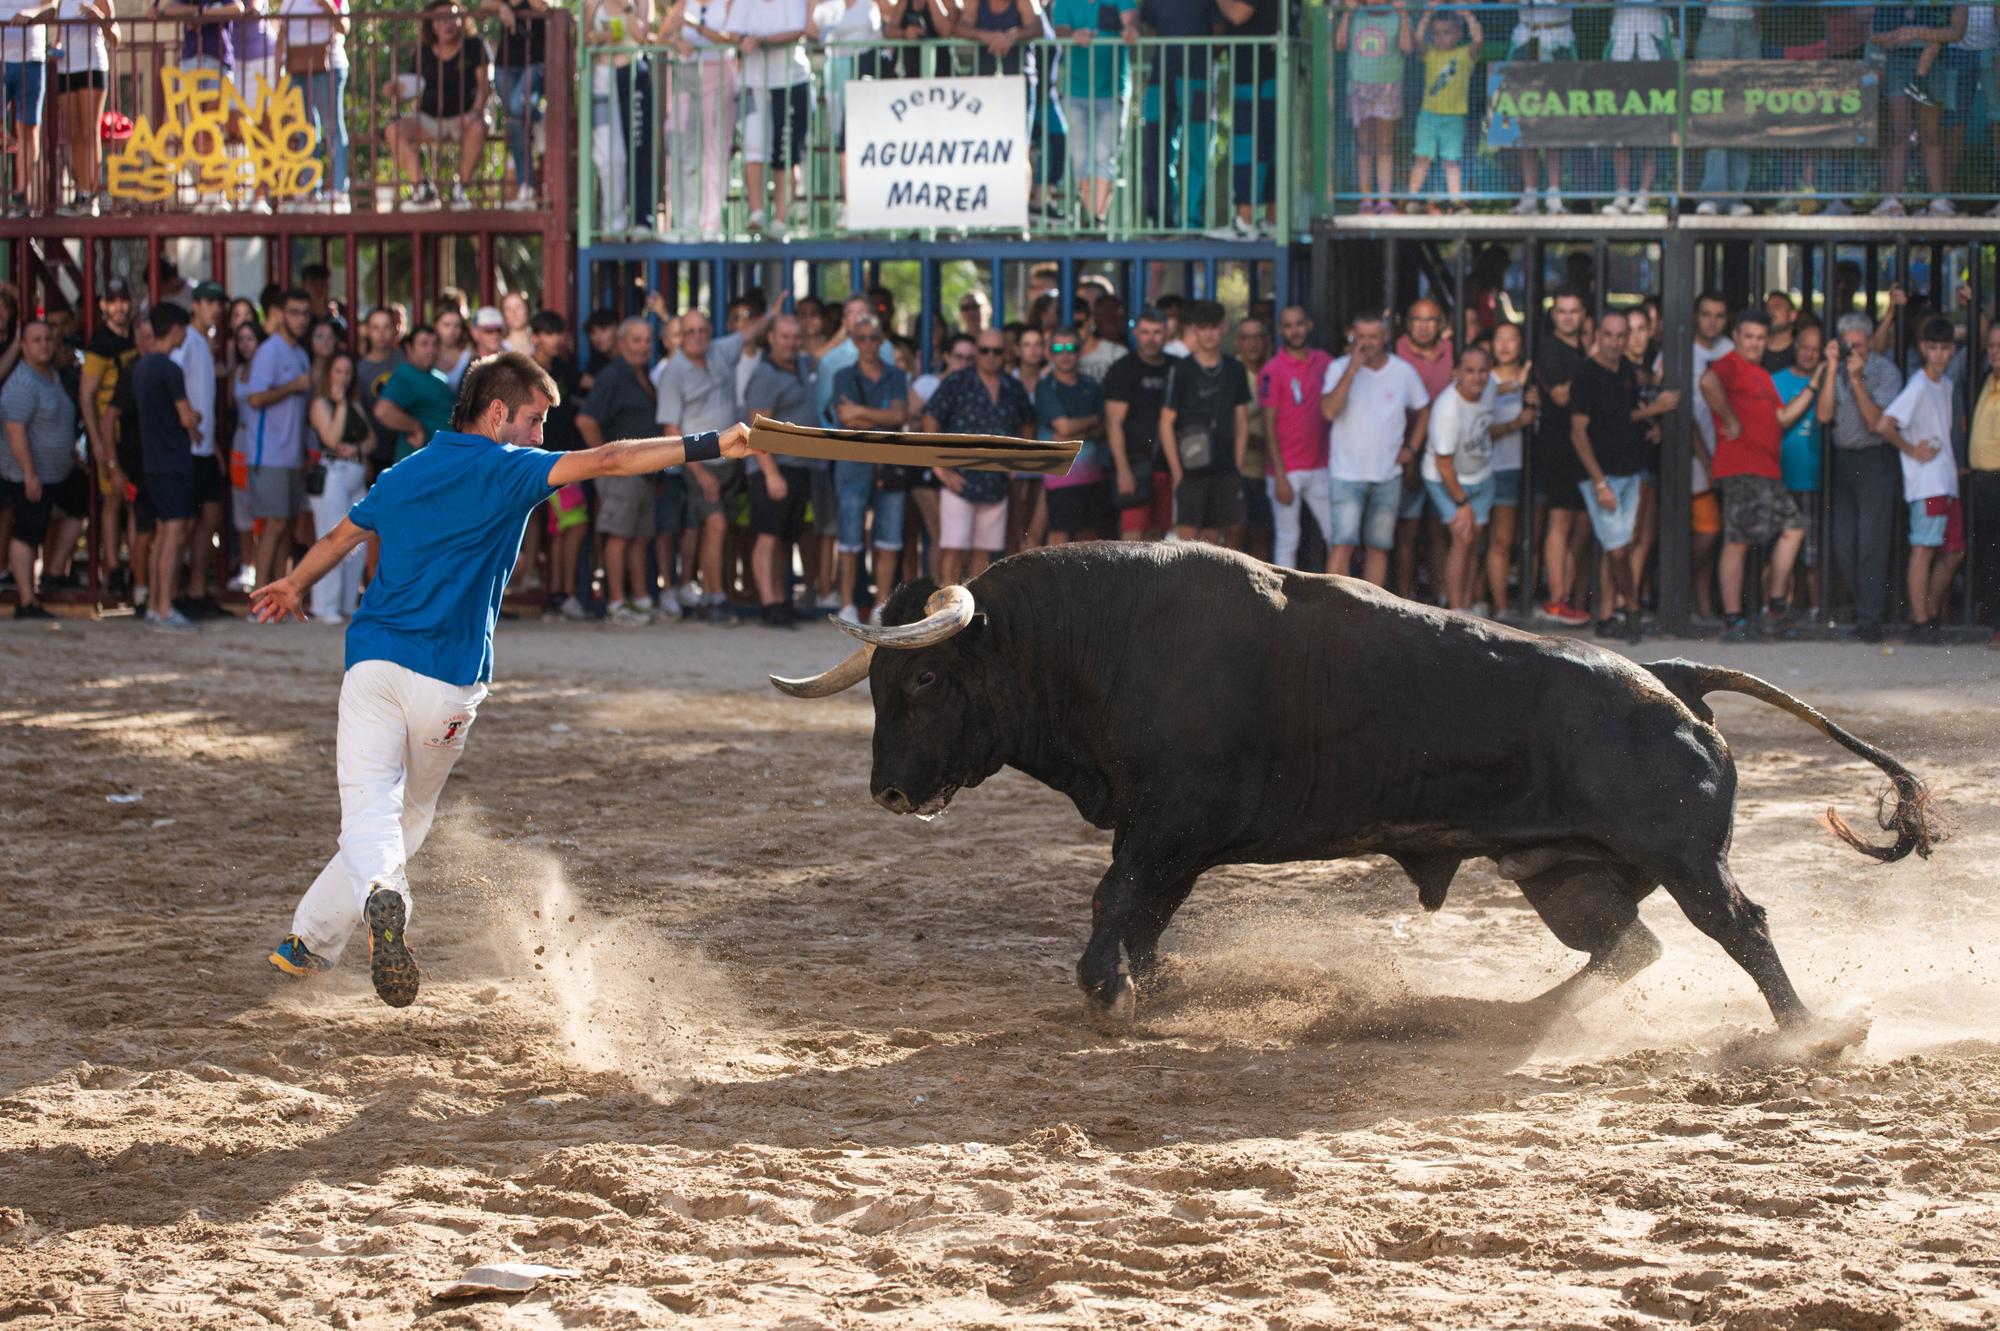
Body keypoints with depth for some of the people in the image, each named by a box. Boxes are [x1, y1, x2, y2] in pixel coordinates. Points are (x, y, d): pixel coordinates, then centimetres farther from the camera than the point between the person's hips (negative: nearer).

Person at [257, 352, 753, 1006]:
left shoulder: (403, 475, 15)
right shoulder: (503, 470, -2)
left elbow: (342, 536, 32)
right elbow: (607, 461, -13)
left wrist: (293, 586, 51)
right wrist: (713, 445, -14)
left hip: (373, 660, 4)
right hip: (447, 681, -4)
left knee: (371, 810, -8)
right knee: (410, 817, 14)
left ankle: (379, 893, -38)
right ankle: (311, 942, 14)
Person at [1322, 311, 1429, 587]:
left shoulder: (1403, 372, 2)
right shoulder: (1339, 369, -6)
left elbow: (1423, 409, 19)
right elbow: (1329, 411, -22)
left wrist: (1411, 448, 8)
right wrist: (1353, 368, -24)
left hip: (1388, 476, 3)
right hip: (1347, 473, -3)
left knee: (1379, 546, 9)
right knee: (1342, 544, -13)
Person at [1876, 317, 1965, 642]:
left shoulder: (1946, 385, 14)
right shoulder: (1918, 386, -12)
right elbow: (1883, 425, -21)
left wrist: (1954, 465, 15)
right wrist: (1912, 450, -11)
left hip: (1947, 480, 9)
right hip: (1925, 481, -9)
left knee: (1954, 551, 11)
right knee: (1924, 549, -9)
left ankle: (1931, 615, 20)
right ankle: (1920, 623, -8)